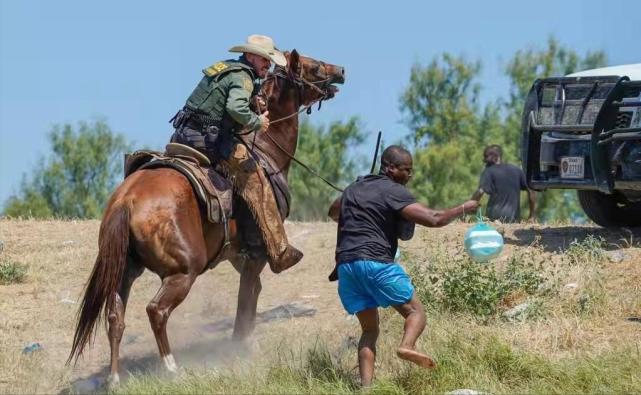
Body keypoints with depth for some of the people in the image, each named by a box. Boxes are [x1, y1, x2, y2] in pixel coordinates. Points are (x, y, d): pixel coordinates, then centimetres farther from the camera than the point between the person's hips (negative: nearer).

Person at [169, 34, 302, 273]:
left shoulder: (224, 68, 20)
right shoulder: (243, 77, -10)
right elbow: (236, 108, -28)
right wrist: (257, 122, -13)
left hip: (182, 137, 9)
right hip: (208, 142, -9)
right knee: (256, 183, -6)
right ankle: (278, 253, -9)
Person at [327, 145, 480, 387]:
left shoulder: (354, 188, 21)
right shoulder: (393, 192, -3)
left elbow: (333, 213, 40)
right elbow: (433, 219, -10)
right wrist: (463, 209, 3)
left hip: (345, 265, 7)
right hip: (375, 261, -7)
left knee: (369, 329, 12)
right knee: (415, 311, 2)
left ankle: (366, 385, -5)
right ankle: (407, 345, -30)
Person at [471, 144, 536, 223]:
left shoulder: (488, 172, 1)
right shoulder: (517, 171, 15)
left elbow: (480, 192, -12)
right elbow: (531, 191, 15)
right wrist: (532, 216, 18)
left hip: (494, 218, -4)